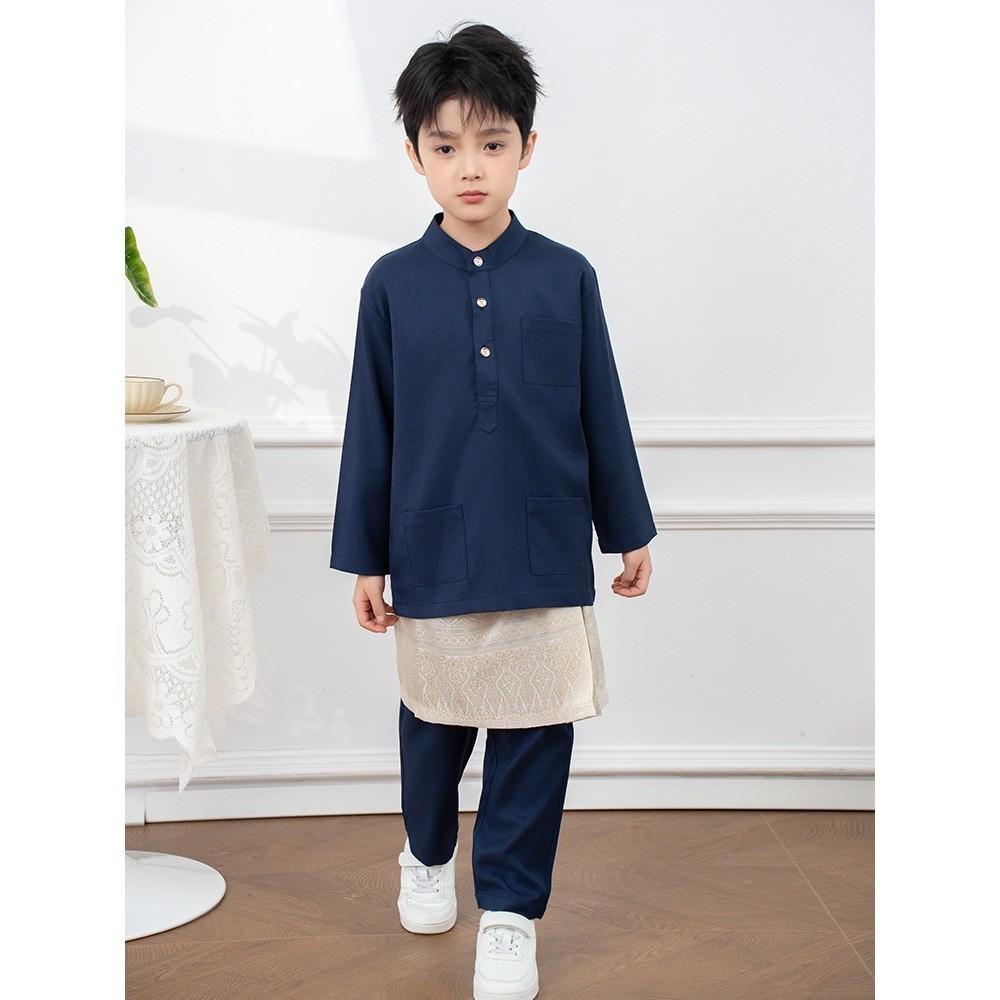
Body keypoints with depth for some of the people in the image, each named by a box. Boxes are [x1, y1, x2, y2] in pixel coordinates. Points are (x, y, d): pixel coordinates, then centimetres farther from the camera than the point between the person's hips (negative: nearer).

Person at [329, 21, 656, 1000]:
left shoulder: (566, 277, -3)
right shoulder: (392, 283, -2)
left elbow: (603, 416, 4)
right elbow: (370, 427, 2)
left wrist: (629, 532, 8)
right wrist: (364, 558, 3)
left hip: (546, 556, 0)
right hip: (433, 554, 1)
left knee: (535, 737, 6)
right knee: (434, 723, 18)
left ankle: (510, 908, 24)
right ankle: (427, 853, 45)